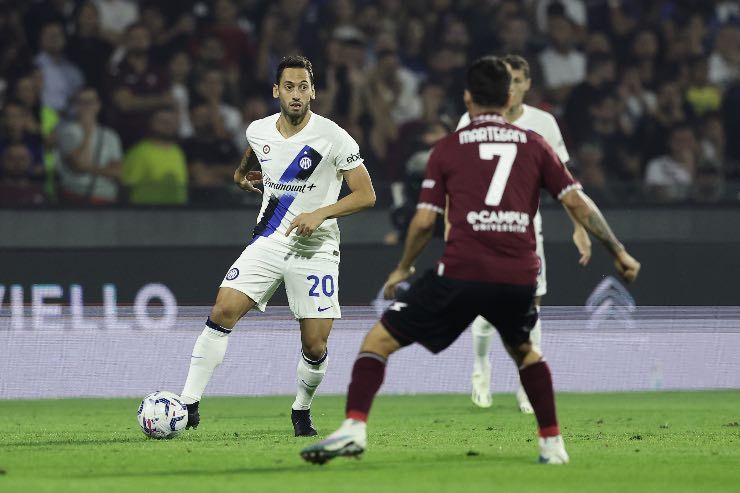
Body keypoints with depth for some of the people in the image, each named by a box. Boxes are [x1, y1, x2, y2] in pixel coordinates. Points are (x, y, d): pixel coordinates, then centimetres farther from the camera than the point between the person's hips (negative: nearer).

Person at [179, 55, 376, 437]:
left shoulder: (332, 137, -13)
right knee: (223, 312, -15)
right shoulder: (258, 131, 1)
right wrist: (242, 172, 31)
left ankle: (301, 411, 24)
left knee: (315, 345, -5)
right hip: (267, 243, 3)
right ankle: (189, 404, -12)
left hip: (314, 249, -3)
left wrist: (319, 214, -21)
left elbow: (365, 195, -12)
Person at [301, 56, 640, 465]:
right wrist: (618, 252, 19)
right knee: (524, 350, 33)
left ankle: (354, 428, -15)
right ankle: (552, 443, 28)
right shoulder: (533, 145, 14)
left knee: (379, 339, 5)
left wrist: (403, 269, 22)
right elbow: (578, 203, 10)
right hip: (519, 277, 3)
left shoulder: (448, 147, 9)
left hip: (461, 272, -3)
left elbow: (424, 220, 6)